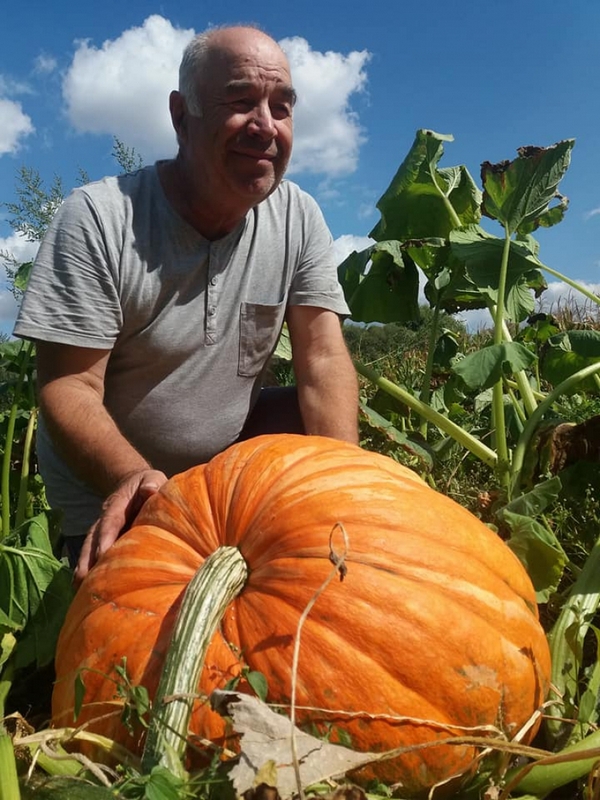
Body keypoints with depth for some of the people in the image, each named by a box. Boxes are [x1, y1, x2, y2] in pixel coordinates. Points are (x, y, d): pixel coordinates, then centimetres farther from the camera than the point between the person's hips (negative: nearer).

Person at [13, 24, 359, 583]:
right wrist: (132, 480, -41)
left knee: (332, 419, -15)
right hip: (108, 490, -3)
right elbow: (68, 385, -20)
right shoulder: (97, 218, -19)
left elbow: (322, 358, -13)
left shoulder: (298, 217, -8)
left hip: (230, 451, 4)